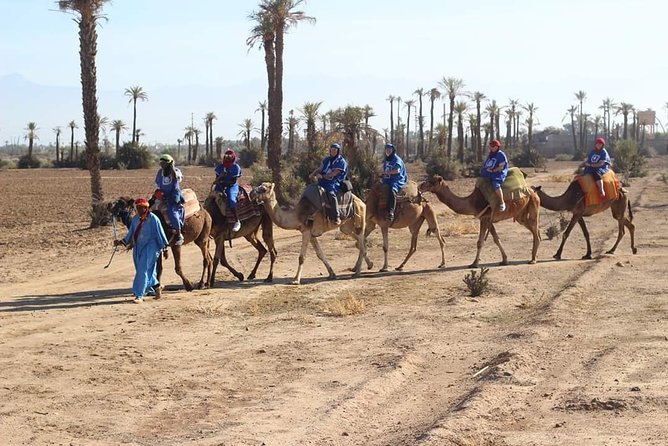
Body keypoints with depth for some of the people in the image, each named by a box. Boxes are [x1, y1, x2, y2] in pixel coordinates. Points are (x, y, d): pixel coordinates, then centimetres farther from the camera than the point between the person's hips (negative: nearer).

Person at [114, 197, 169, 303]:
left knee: (143, 270, -13)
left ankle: (139, 295, -11)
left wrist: (164, 248, -5)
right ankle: (156, 286, 37)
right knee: (141, 270, 13)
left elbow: (160, 234, -7)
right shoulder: (135, 219, 7)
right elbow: (131, 234, 15)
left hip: (149, 248, -7)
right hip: (138, 248, 7)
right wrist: (121, 242, 3)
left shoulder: (153, 219, -11)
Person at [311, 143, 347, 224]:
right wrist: (313, 174, -3)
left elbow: (334, 173, -11)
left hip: (334, 182, -8)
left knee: (331, 193, -34)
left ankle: (336, 217, -36)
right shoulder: (327, 160, 19)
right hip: (324, 181, 8)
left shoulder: (341, 161, -2)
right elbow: (320, 169, 17)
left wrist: (322, 176, -14)